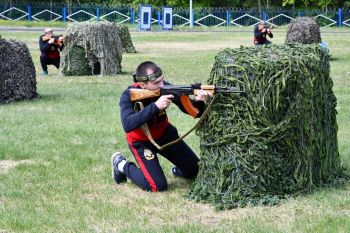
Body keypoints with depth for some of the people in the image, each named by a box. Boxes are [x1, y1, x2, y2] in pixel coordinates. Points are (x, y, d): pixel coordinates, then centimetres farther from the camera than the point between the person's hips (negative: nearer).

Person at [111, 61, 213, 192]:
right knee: (158, 186, -14)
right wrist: (155, 106, -50)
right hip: (141, 141, -4)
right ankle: (122, 164, 8)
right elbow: (128, 125, -46)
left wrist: (198, 101, -43)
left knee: (194, 170, 4)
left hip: (164, 133, 4)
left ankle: (177, 170, 39)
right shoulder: (129, 96, -29)